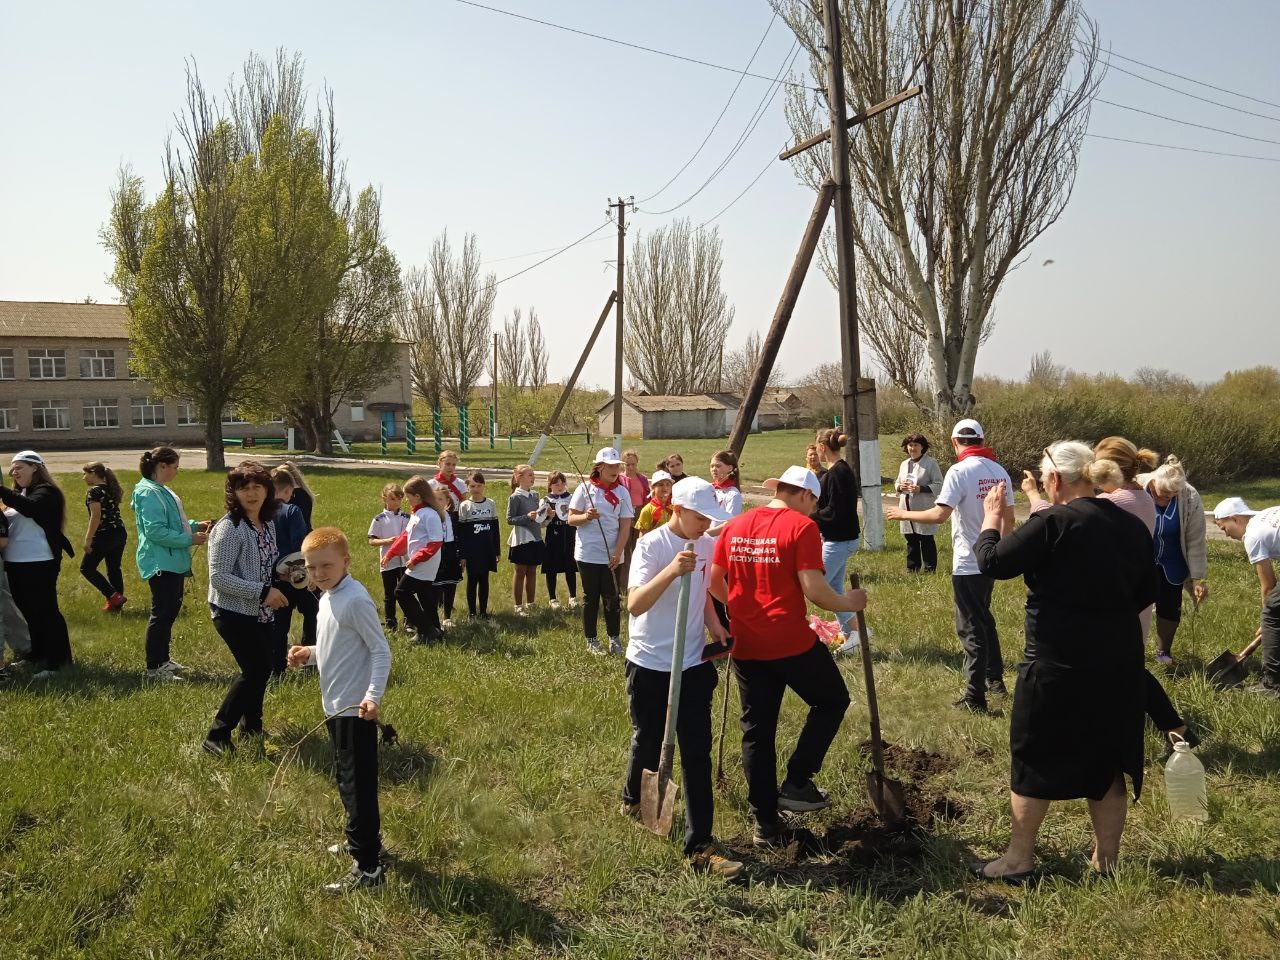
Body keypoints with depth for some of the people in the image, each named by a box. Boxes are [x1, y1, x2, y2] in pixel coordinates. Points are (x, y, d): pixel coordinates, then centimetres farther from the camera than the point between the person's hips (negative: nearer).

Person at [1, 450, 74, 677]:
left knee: (45, 611, -4)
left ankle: (56, 662, 3)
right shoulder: (21, 493, 18)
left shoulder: (46, 492, -9)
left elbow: (30, 507, -30)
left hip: (39, 564, -9)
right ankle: (38, 656, 27)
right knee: (29, 612, 15)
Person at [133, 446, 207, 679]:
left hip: (173, 562, 11)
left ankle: (163, 659, 29)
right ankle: (154, 668, 0)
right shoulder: (149, 493, -19)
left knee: (171, 610, 18)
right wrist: (189, 539, -21)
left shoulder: (162, 491, 14)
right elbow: (155, 531, -26)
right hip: (161, 563, -11)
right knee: (162, 614, -7)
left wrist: (195, 525, 11)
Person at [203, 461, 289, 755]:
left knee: (261, 668, 17)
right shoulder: (229, 528, -19)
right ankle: (217, 736, -1)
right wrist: (263, 592, -25)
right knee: (255, 670, -10)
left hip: (262, 613, 8)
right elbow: (218, 577, -24)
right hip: (234, 613, -8)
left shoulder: (269, 523, 6)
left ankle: (251, 726, 36)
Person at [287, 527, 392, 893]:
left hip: (356, 710, -10)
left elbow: (381, 651, -20)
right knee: (346, 780, 23)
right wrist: (309, 654, 4)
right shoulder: (327, 597, 10)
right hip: (336, 706, 10)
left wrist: (374, 695, -30)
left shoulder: (355, 600, -20)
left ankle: (368, 867, 3)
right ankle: (363, 840, 40)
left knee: (358, 787, -4)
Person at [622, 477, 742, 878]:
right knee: (648, 742, 12)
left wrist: (713, 624, 1)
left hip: (693, 664, 5)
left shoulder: (707, 545, 3)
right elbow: (634, 605, -28)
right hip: (650, 664, -4)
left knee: (697, 752, 0)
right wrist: (671, 571, -41)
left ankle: (699, 845, 4)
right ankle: (633, 798, 44)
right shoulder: (651, 545, -16)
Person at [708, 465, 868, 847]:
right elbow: (814, 590, -18)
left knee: (757, 731, 14)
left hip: (747, 645, 6)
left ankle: (765, 825, 19)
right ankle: (797, 783, 13)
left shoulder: (734, 526, 6)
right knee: (832, 700, 19)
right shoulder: (802, 527, -11)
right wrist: (849, 603, 0)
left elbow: (714, 582, 11)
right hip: (792, 643, -5)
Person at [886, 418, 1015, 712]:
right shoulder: (999, 471, 5)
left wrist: (903, 514, -11)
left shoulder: (960, 471, -16)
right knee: (984, 619, 23)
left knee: (971, 628, 0)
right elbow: (1009, 519, 11)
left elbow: (940, 514, -24)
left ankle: (975, 698, 6)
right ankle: (995, 681, 32)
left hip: (968, 564, -7)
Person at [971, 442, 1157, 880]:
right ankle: (1106, 860, 26)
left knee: (1033, 757, 7)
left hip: (1059, 661, -6)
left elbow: (992, 562, -14)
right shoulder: (1132, 526, 5)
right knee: (1107, 759, 16)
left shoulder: (1053, 523, -18)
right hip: (1119, 659, 7)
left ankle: (1019, 859, 16)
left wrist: (991, 518, 2)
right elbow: (1146, 591, 14)